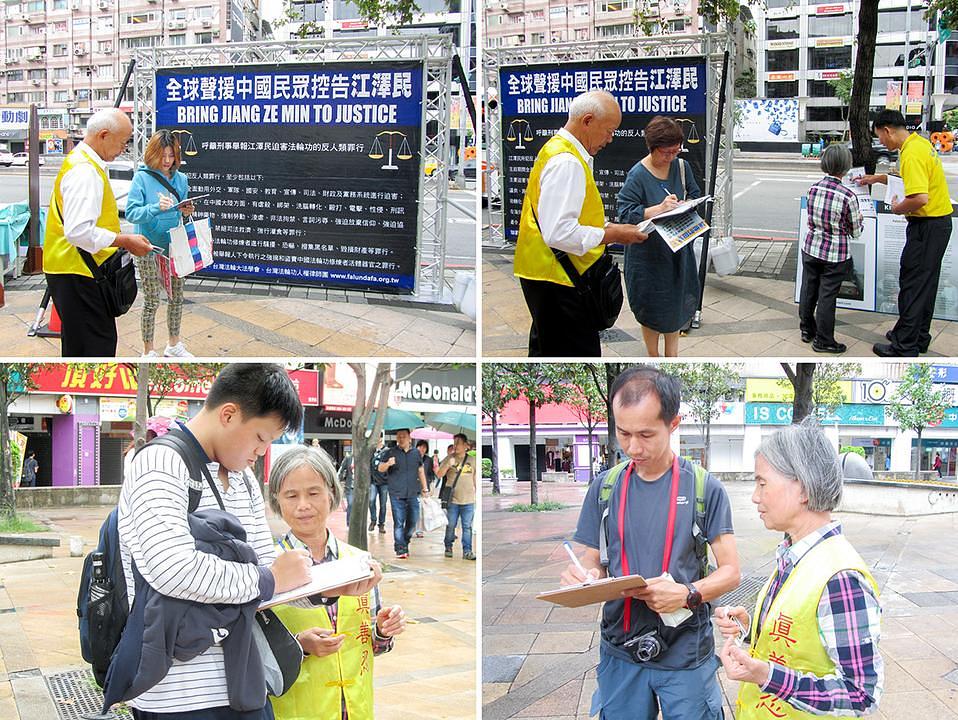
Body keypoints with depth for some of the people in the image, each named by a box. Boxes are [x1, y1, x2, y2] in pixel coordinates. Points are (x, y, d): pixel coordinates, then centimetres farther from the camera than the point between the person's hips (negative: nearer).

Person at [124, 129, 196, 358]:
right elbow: (131, 213, -15)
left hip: (175, 247, 5)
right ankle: (148, 352, 13)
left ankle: (174, 345, 31)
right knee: (152, 301, 0)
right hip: (149, 249, -5)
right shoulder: (142, 177, -10)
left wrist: (186, 212, -8)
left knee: (177, 296, 14)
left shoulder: (180, 179, 5)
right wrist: (156, 207, -30)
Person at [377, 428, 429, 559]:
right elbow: (380, 469, -5)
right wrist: (388, 464, -27)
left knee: (413, 521, 4)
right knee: (399, 523, -7)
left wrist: (425, 489, 17)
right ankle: (400, 549, -3)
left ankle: (405, 543, 25)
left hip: (413, 494, 3)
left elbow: (420, 471, 19)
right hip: (397, 494, -3)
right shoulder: (391, 452, 2)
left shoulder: (416, 453, 11)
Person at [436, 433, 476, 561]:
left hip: (468, 500, 1)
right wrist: (448, 464, -20)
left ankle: (467, 551, 3)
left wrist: (477, 496, 14)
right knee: (450, 525, 4)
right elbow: (439, 474, -4)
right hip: (452, 499, -1)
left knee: (467, 526, 1)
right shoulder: (449, 458, 2)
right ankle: (448, 548, 19)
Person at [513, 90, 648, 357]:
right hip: (556, 282, -11)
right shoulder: (566, 162, -18)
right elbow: (559, 233, -27)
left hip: (546, 277, 11)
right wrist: (611, 235, -15)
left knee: (545, 352, 17)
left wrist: (607, 227, 13)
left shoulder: (557, 150, 16)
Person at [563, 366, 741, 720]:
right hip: (620, 652, 2)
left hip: (686, 654, -2)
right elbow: (593, 562, 10)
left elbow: (730, 571, -2)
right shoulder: (605, 487, 4)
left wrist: (688, 594, -22)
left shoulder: (704, 487, -4)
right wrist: (581, 577, -14)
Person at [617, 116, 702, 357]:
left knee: (676, 303, 14)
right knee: (652, 306, 7)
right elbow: (625, 212, -20)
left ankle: (672, 354, 30)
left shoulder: (681, 166, -1)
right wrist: (660, 209, -29)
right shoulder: (638, 175, -17)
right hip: (648, 253, -5)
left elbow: (695, 193, 12)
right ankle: (653, 357, 25)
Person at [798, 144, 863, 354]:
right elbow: (855, 233, -7)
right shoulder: (848, 197, -19)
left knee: (808, 289, 18)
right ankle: (823, 341, 17)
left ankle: (807, 329, 35)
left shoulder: (813, 189, -6)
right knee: (827, 296, 6)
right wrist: (860, 219, 11)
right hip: (835, 254, -4)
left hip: (811, 248, 4)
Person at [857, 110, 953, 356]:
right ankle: (919, 336, 30)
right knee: (925, 282, 18)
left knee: (912, 284, -3)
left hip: (927, 226, -10)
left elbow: (920, 198, -32)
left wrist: (898, 208, -14)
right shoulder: (919, 142, 10)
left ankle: (905, 347, 2)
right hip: (939, 221, 10)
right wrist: (876, 178, 29)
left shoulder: (911, 155, -22)